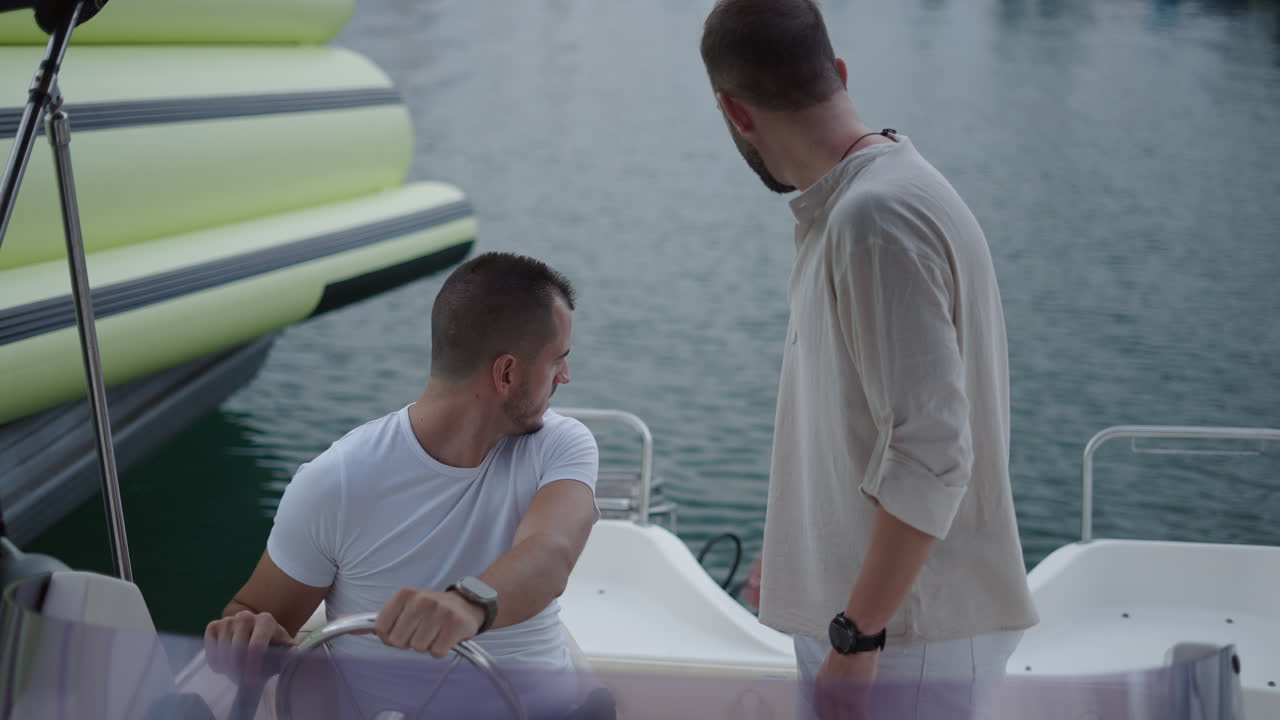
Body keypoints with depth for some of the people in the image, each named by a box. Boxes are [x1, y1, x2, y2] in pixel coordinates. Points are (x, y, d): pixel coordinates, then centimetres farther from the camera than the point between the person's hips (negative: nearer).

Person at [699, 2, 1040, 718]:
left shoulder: (876, 218, -20)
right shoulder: (847, 206, 11)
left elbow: (930, 456, -24)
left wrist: (857, 637, -20)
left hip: (905, 638, -9)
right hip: (859, 611, 9)